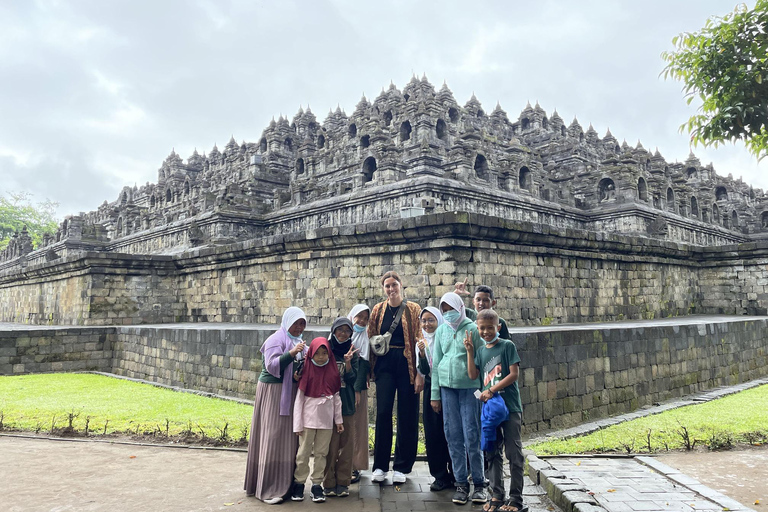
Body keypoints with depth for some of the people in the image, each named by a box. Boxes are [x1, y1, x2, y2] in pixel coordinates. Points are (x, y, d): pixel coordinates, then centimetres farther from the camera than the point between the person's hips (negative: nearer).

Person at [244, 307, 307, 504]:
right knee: (273, 437, -5)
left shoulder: (297, 341, 14)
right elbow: (272, 366, -21)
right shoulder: (276, 339, -11)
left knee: (288, 437, 10)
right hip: (273, 392, -8)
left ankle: (285, 482, 20)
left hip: (290, 393, 8)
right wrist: (291, 353, -30)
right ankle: (269, 489, 1)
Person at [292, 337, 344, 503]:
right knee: (303, 453, 6)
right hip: (308, 419, -2)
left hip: (326, 420, 3)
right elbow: (299, 398, -5)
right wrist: (297, 424, -7)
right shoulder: (307, 371, -5)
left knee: (321, 453, 8)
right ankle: (299, 483, 18)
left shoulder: (332, 371, 4)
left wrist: (339, 419, 5)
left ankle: (316, 485, 17)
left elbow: (337, 396, 7)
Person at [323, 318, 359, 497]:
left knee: (346, 445, 5)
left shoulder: (352, 353, 7)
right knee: (330, 445, -1)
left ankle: (343, 482, 16)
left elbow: (352, 379, 0)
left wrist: (347, 362, -14)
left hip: (347, 405, 2)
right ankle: (329, 482, 12)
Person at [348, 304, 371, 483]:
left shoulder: (365, 338, 6)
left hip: (356, 388, -1)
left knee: (354, 426, 0)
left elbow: (363, 365, 0)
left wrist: (357, 389, -8)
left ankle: (354, 466, 7)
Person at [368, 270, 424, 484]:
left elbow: (420, 341, -4)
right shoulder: (378, 310, 8)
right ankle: (380, 466, 10)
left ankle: (401, 467, 16)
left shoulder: (413, 309, 0)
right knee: (383, 412, -2)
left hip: (406, 364, -1)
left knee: (407, 416, 3)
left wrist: (420, 372, -10)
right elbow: (371, 340, 11)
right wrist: (371, 368, 5)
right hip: (385, 364, 2)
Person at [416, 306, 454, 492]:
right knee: (433, 434, 4)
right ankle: (440, 476, 13)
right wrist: (422, 354, -15)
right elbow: (423, 372, 0)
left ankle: (455, 475, 11)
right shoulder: (421, 343, 8)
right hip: (431, 391, 4)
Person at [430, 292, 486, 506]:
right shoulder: (441, 331, 11)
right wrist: (435, 394, 11)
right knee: (453, 436, 5)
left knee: (472, 436, -3)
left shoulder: (472, 329, -1)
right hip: (447, 386, 4)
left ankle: (479, 483, 11)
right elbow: (436, 363, 14)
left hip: (469, 386, -4)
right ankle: (461, 484, 16)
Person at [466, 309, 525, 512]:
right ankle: (497, 495, 21)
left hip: (510, 406, -5)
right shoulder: (481, 350, 11)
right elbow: (473, 375, 4)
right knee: (492, 453, 10)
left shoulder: (508, 346, -4)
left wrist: (491, 390, -13)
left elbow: (514, 374, -10)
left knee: (513, 453, 0)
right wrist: (469, 351, -3)